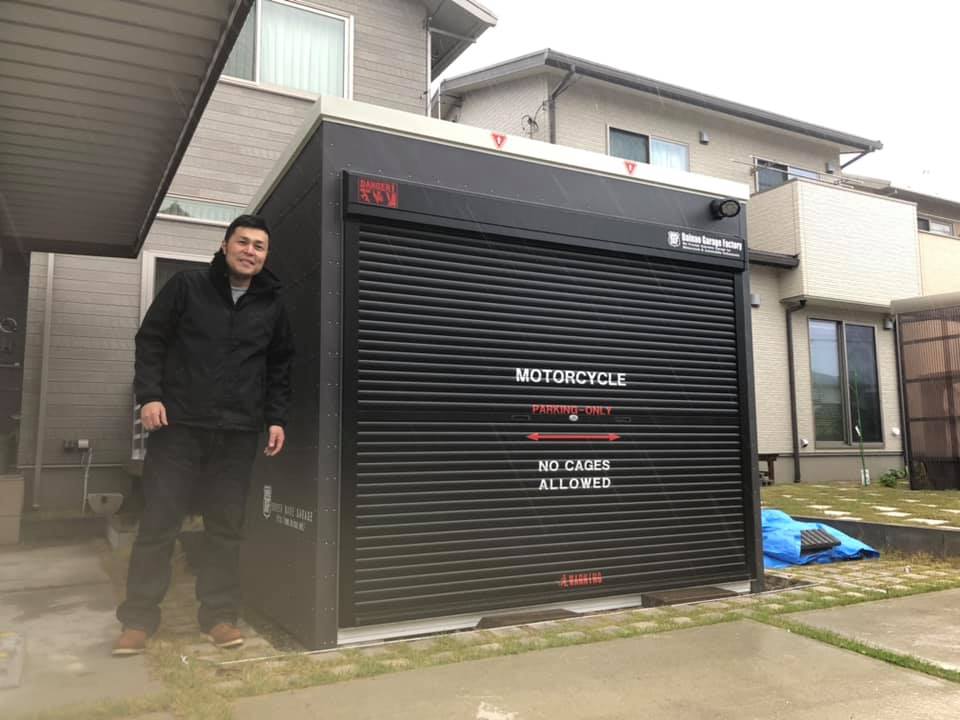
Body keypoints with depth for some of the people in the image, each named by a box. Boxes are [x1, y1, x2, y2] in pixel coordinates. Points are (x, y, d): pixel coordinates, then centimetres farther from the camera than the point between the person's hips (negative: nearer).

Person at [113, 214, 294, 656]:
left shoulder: (272, 307, 10)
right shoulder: (186, 286, 4)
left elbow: (280, 369, 15)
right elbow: (150, 340, 3)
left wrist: (276, 418, 6)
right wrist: (149, 395, -8)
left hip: (239, 433, 2)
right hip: (178, 425, -2)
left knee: (227, 526, 5)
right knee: (159, 522, 1)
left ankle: (220, 614, 16)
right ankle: (139, 618, 13)